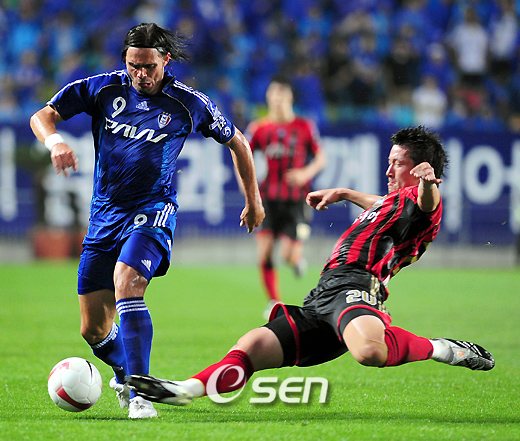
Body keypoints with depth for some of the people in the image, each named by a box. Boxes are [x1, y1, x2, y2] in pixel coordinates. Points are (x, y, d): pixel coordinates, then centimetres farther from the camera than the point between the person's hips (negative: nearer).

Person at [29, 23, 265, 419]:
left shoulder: (188, 103, -3)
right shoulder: (103, 89, 1)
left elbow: (237, 141, 11)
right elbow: (42, 115, -1)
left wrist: (253, 201, 17)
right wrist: (54, 140, -24)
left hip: (152, 211, -3)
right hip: (104, 216, 3)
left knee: (126, 282, -33)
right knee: (93, 329, 1)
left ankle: (139, 393, -33)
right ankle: (125, 372, 35)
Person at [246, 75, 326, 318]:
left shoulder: (304, 127, 1)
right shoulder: (258, 128, 4)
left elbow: (320, 157, 7)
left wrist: (307, 172, -12)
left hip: (295, 200, -1)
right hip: (268, 198, 1)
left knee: (289, 256, -11)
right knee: (264, 254, -12)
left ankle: (298, 258, 27)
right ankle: (274, 302, 3)